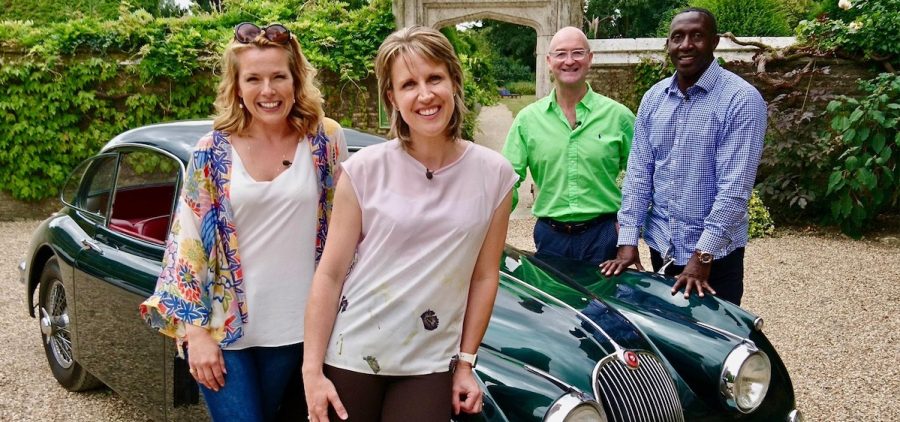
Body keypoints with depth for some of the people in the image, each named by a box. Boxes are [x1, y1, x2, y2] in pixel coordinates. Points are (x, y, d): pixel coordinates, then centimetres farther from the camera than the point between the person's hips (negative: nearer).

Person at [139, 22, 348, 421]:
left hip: (294, 327, 2)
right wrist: (196, 331, -7)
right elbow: (187, 244, -3)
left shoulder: (326, 139, -3)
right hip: (223, 327, -1)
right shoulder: (213, 152, -5)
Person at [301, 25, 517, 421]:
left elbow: (484, 276, 1)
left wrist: (466, 362, 2)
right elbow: (330, 274, -7)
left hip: (430, 366, 1)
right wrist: (311, 369, -8)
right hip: (350, 354, 0)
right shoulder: (365, 169, -9)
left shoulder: (494, 174, -4)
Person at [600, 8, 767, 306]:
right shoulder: (653, 98, 4)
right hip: (660, 247, 5)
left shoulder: (741, 99, -13)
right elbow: (638, 172, 3)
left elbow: (735, 187, -18)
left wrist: (703, 254, -22)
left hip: (715, 253, -5)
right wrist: (628, 240, -4)